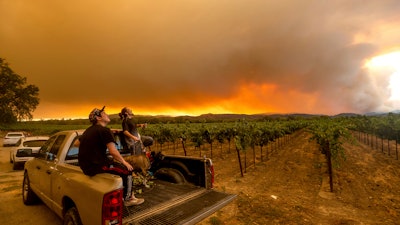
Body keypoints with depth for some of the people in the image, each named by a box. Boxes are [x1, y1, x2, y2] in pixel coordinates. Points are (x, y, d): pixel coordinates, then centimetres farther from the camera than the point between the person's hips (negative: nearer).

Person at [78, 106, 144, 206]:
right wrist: (124, 162, -8)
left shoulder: (88, 130, 13)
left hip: (85, 166, 10)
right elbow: (113, 152, -21)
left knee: (119, 166, 24)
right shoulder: (105, 130, -16)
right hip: (97, 166, -9)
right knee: (127, 170, 2)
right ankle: (127, 199, 17)